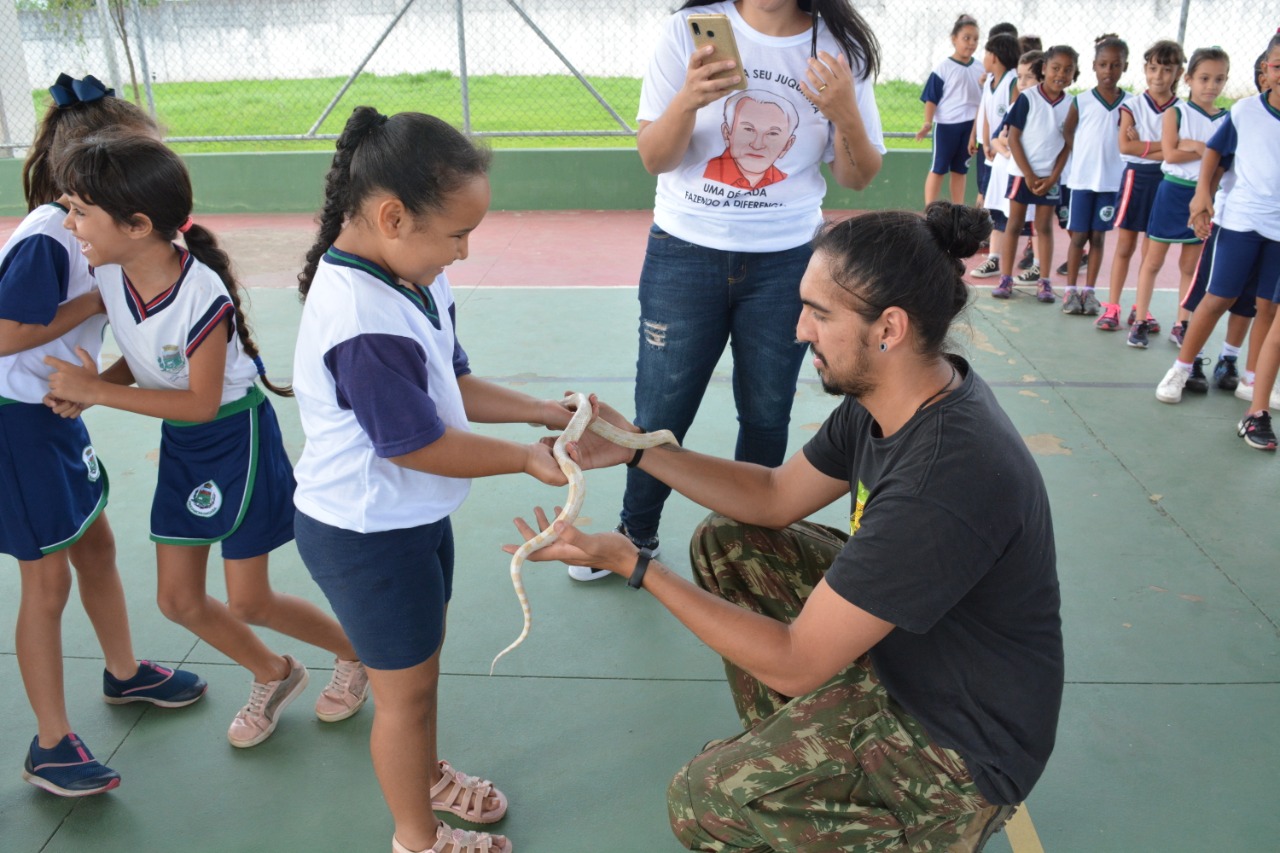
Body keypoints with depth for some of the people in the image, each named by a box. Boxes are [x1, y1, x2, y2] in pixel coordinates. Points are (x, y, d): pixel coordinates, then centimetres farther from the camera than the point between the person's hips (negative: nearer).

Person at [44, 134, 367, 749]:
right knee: (177, 599, 11)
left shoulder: (202, 294, -30)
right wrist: (85, 385, -12)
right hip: (180, 444, 7)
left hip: (237, 436, -7)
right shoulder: (111, 274, -9)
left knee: (248, 602, 2)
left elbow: (203, 402, -22)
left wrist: (99, 392, -21)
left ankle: (354, 653, 29)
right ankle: (273, 675, 35)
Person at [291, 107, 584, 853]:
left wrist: (544, 413, -3)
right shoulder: (364, 325, -34)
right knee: (406, 686, 12)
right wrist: (529, 459, -14)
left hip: (413, 516, 9)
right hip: (368, 537, -9)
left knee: (423, 657, 27)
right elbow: (420, 448, -26)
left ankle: (428, 778, 52)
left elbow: (453, 385, 5)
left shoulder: (410, 275, -5)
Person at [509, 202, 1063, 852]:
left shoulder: (941, 486, -37)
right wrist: (636, 447, -2)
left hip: (962, 743, -8)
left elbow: (795, 666, -29)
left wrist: (635, 565, -25)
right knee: (727, 542, 5)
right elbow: (777, 497, 5)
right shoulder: (898, 397, -9)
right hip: (898, 637, 8)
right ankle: (786, 751, 17)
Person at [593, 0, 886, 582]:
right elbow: (654, 158, -6)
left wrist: (845, 114, -17)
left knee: (765, 414, 10)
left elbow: (857, 177, 3)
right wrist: (688, 99, -26)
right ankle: (636, 534, 27)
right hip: (685, 252, -1)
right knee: (660, 411, 5)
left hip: (786, 263, 1)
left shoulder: (839, 49, -2)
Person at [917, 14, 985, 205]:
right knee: (938, 169, 2)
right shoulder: (943, 68, -7)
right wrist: (928, 123, -18)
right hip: (946, 125, -4)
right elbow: (931, 98, -8)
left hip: (970, 126, 4)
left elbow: (986, 98, 13)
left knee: (960, 170, 13)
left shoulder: (981, 69, 6)